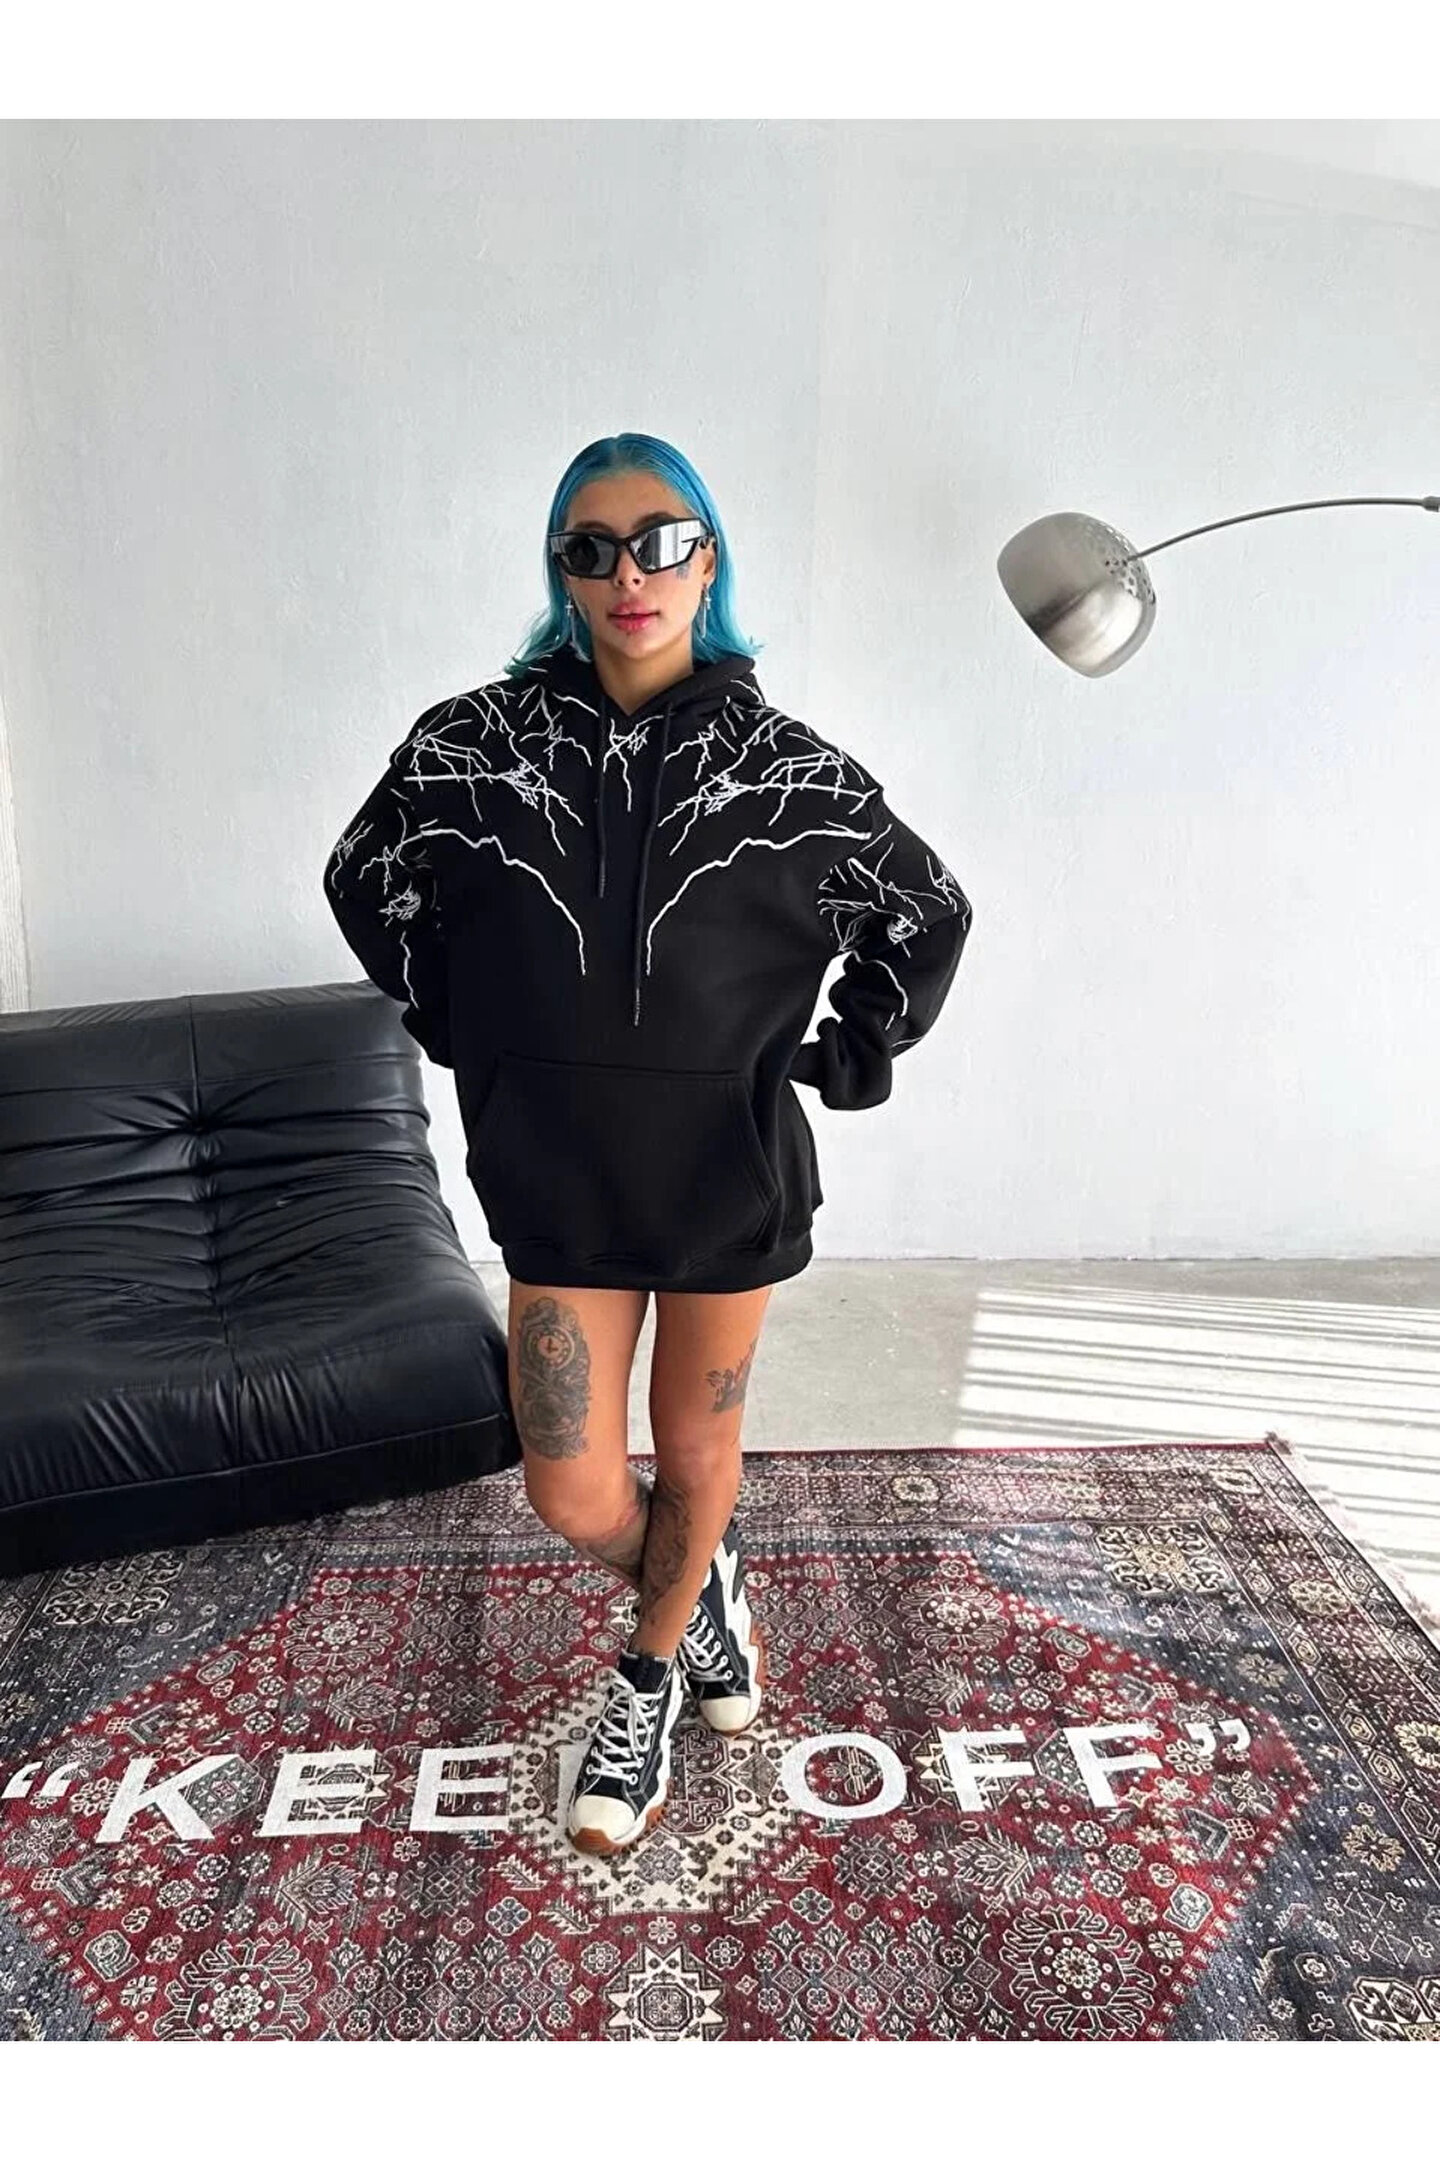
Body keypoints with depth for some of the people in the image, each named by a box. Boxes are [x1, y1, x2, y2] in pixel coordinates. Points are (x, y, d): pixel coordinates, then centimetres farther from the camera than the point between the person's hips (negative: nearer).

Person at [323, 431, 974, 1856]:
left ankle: (651, 1678, 44)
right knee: (574, 1496, 5)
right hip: (560, 1176, 1)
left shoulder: (785, 766, -8)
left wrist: (854, 1058, 3)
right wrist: (458, 1032, 6)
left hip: (732, 1171, 0)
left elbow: (929, 913, 6)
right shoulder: (472, 745, -6)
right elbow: (365, 882, 11)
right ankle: (700, 1588, 41)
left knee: (696, 1446, 16)